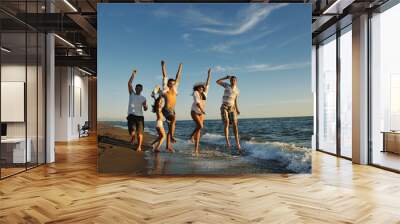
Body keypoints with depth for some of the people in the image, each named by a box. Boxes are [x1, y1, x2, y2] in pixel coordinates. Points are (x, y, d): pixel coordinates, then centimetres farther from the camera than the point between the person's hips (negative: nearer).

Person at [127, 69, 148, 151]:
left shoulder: (143, 98, 12)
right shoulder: (132, 94, 11)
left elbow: (145, 109, 7)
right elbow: (129, 84, 3)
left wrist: (145, 106, -16)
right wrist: (133, 75, -2)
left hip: (140, 116, 1)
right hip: (131, 115, -1)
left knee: (140, 132, -4)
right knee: (132, 131, -14)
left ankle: (139, 146, 7)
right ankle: (132, 138, 20)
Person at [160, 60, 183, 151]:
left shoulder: (174, 89, 13)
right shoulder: (165, 89, 0)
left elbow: (178, 78, 20)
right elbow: (164, 76, 1)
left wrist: (180, 67, 25)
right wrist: (163, 65, 2)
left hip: (172, 110, 6)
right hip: (166, 109, -6)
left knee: (170, 127, 6)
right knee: (174, 118, -34)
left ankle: (168, 145, 12)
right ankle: (172, 136, -30)